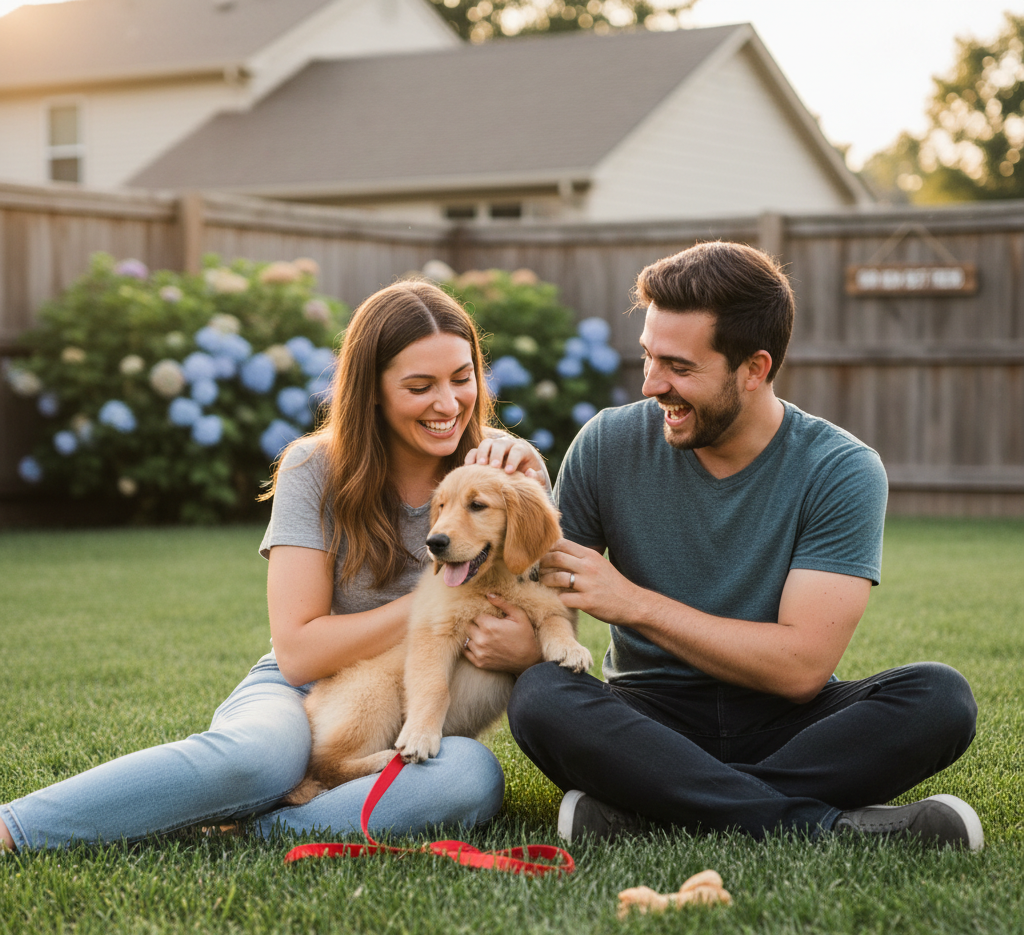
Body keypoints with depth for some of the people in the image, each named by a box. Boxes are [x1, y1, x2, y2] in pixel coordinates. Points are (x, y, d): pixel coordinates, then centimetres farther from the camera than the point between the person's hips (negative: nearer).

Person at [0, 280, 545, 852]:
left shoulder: (506, 468, 0)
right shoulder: (317, 470, -6)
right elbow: (298, 651, -11)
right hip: (305, 695, -2)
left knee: (475, 777, -36)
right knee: (260, 752, -39)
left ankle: (249, 835, -30)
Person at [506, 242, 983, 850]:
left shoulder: (843, 472, -9)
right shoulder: (610, 446, -2)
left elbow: (803, 666, -16)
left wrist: (634, 602, -17)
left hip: (786, 721, -1)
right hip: (652, 717, 1)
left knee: (940, 697, -28)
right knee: (539, 696, -31)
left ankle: (650, 806, -30)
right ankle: (828, 826, -32)